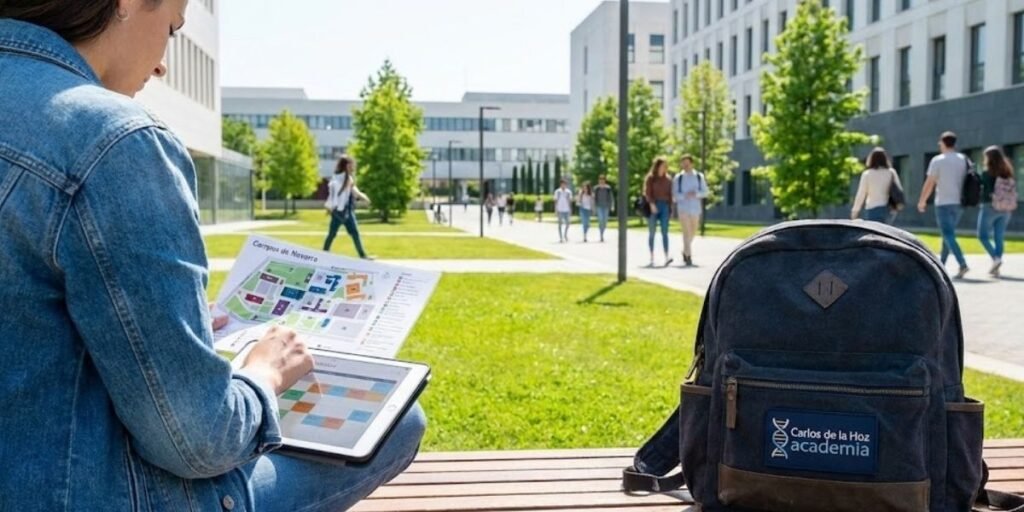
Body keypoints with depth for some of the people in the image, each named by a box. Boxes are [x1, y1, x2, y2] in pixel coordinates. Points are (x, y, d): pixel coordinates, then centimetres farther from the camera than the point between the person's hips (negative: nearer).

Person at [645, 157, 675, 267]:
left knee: (665, 232, -8)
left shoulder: (668, 179, 11)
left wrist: (670, 208, 8)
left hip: (665, 206, 2)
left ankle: (667, 257, -17)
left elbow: (670, 194, 12)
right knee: (652, 232, 3)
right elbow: (647, 192, -7)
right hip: (653, 207, -2)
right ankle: (652, 257, 8)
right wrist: (652, 204, -19)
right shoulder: (650, 178, 0)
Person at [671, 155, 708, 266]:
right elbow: (674, 195, 0)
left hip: (695, 208, 3)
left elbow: (705, 192, 5)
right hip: (683, 208, -3)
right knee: (686, 232, -11)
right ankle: (688, 257, -11)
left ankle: (685, 251, 34)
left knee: (693, 232, 12)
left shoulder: (699, 176, 7)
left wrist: (696, 193, -15)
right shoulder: (678, 178, 3)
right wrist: (685, 195, -17)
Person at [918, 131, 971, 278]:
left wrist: (922, 201, 3)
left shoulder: (938, 160, -7)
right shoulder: (964, 160, 8)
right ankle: (940, 265, 22)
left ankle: (962, 264, -23)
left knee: (948, 235, -8)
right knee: (948, 234, 17)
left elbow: (929, 183, -7)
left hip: (944, 203, -6)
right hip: (959, 203, 6)